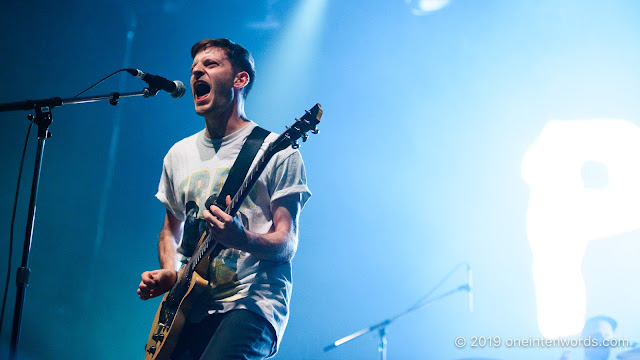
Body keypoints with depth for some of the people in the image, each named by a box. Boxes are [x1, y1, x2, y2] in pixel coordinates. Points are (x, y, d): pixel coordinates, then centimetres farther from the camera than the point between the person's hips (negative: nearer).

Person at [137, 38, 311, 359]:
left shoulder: (277, 151, -1)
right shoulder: (178, 154, 16)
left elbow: (287, 243, -6)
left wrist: (243, 239, -26)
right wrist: (169, 272, 6)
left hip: (252, 304, -5)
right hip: (189, 307, 6)